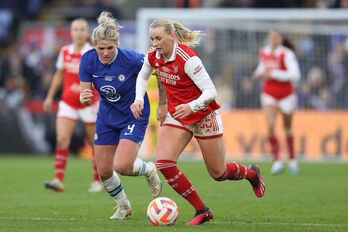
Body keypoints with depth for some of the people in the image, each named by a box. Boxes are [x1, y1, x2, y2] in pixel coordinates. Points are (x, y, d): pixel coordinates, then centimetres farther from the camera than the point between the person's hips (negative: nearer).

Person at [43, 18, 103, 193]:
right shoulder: (65, 52, 5)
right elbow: (59, 75, 18)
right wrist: (50, 97, 18)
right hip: (68, 104, 3)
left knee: (95, 144, 5)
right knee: (61, 139, -14)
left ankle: (97, 181, 21)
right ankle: (59, 180, -17)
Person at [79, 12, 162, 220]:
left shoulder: (131, 60, -27)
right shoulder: (88, 60, -16)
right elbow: (86, 98, -11)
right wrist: (85, 99, -35)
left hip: (135, 116, -5)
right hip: (107, 117, 5)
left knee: (122, 166, -20)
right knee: (103, 171, 5)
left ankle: (149, 170, 15)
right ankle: (123, 206, 33)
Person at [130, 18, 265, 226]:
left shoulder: (187, 59, -28)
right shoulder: (153, 56, -9)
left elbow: (211, 92, -28)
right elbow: (143, 76, 14)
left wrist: (191, 106, -45)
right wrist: (139, 99, -3)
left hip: (204, 115, -5)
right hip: (176, 116, 5)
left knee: (218, 174, 8)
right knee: (164, 164, -18)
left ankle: (251, 173, 44)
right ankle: (202, 211, -5)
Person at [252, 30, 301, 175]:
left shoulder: (287, 54, -15)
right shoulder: (264, 52, 3)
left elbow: (295, 75, -23)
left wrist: (274, 74, -24)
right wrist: (259, 73, 3)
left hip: (286, 95, -3)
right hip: (269, 95, 3)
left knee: (287, 128, 11)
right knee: (270, 126, -17)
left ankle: (292, 160, 30)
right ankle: (276, 161, -10)